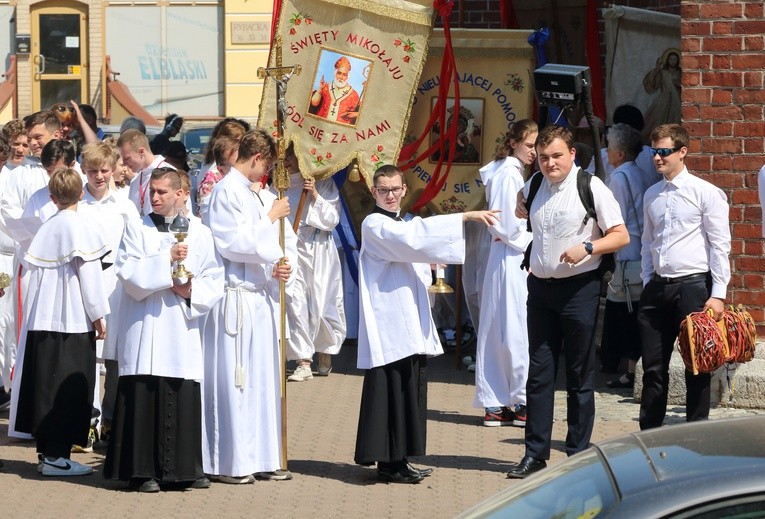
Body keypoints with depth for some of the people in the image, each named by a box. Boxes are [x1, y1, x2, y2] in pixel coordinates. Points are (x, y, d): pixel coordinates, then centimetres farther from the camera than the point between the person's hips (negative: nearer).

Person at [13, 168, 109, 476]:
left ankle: (46, 451, 14)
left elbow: (30, 264, 11)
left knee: (46, 386, 10)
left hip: (43, 319, 7)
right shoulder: (78, 226, -8)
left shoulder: (47, 228, 10)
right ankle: (56, 455, -5)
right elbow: (87, 271, -12)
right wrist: (98, 314, -7)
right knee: (69, 389, -3)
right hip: (73, 319, -7)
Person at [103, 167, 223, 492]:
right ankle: (142, 471, -2)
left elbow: (214, 281, 8)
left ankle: (184, 469, 9)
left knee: (185, 400, 0)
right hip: (145, 326, -2)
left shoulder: (199, 233, 10)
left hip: (183, 327, 2)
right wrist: (166, 259, -14)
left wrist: (192, 291, -10)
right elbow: (127, 271, -7)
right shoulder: (137, 229, 6)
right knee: (144, 397, -6)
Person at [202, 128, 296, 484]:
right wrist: (270, 218, -10)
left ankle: (262, 458, 17)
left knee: (265, 379, 10)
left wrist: (285, 266, -4)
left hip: (264, 298, 8)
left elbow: (286, 241, 16)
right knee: (234, 380, -4)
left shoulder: (265, 196, 14)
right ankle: (229, 463, 1)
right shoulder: (227, 193, -8)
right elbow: (234, 243, -18)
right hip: (236, 298, -8)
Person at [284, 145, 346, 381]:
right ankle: (303, 363, -10)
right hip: (292, 251, 1)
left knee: (323, 305, 4)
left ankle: (325, 354, 27)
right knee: (295, 304, -11)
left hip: (319, 251, -1)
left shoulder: (323, 182, 1)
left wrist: (315, 195, -11)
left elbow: (332, 219, -3)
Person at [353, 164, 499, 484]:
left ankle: (397, 461, 14)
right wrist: (464, 217, -28)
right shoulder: (374, 225, -9)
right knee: (391, 388, -10)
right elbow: (414, 236, -26)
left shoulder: (399, 226, 22)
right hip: (389, 323, -10)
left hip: (409, 325, 10)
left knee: (410, 389, 9)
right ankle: (389, 462, -7)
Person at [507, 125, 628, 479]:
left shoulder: (591, 187, -8)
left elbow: (621, 236, -9)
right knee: (538, 372, 5)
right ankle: (535, 454, 10)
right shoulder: (534, 186, 8)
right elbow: (520, 211, 33)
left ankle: (578, 455, 10)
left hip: (579, 288, -5)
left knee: (580, 375, 3)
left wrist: (587, 247, -22)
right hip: (540, 287, 5)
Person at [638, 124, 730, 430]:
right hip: (657, 288, 6)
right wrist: (647, 284, 12)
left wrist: (718, 294, -13)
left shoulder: (705, 192, -5)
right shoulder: (651, 195, 13)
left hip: (693, 287, -5)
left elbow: (720, 245, -8)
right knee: (653, 368, 8)